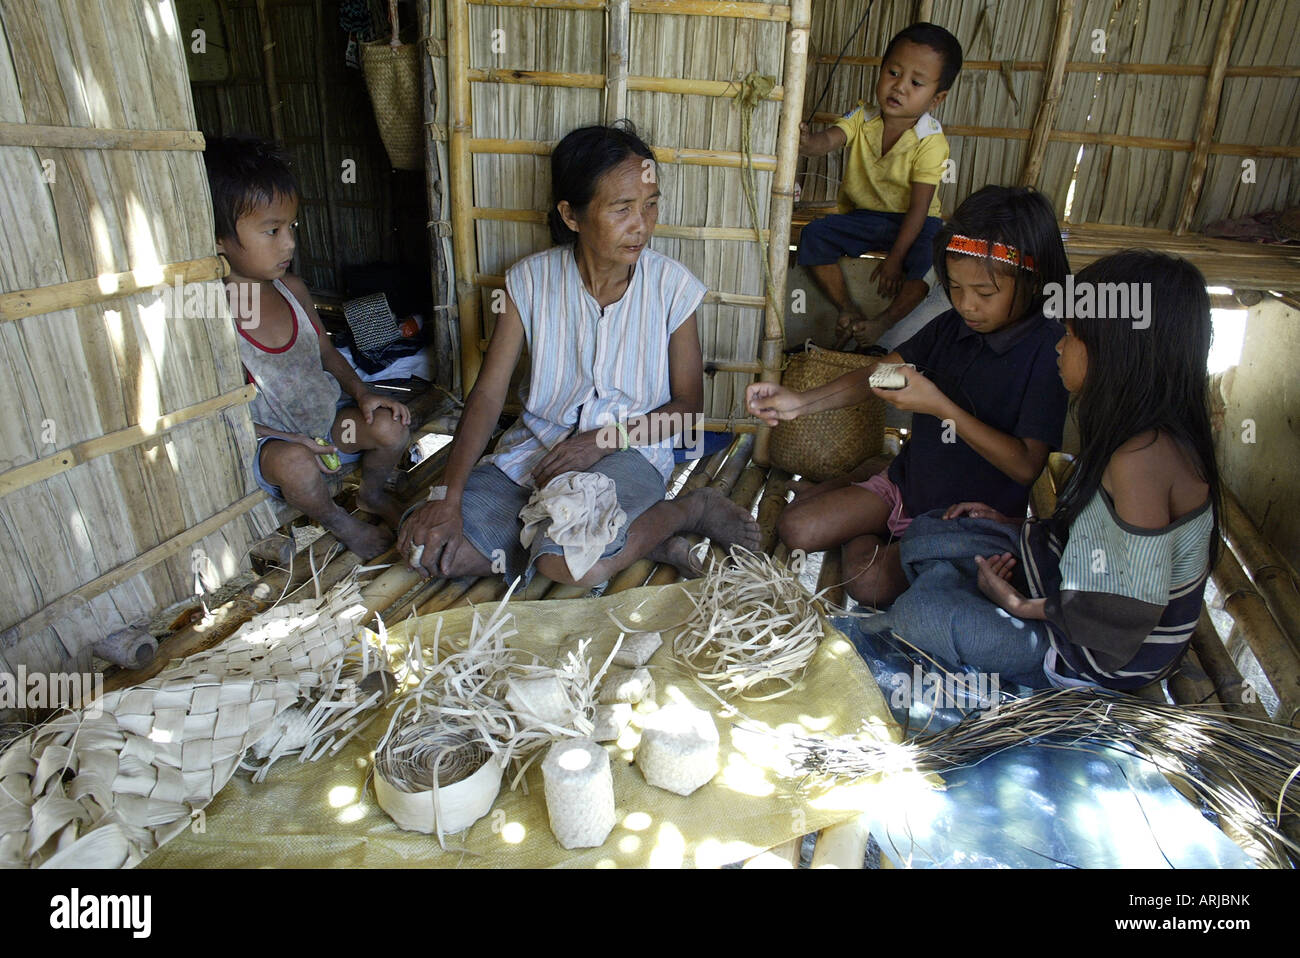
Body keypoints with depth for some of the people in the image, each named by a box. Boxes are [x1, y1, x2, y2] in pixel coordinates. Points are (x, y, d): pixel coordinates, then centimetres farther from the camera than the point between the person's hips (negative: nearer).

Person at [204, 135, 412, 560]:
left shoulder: (293, 290, -3)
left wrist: (361, 393, -6)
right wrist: (288, 439, -26)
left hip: (326, 418, 6)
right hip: (265, 441, -5)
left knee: (391, 426, -15)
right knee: (295, 463, -36)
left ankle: (371, 492, 17)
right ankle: (340, 522, -3)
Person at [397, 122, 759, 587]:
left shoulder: (672, 286, -9)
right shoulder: (531, 279, -5)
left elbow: (688, 403, -1)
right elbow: (488, 392, -6)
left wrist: (604, 440, -16)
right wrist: (448, 499, -16)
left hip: (630, 451, -4)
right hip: (535, 447, 4)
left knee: (573, 564, -34)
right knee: (423, 545, -16)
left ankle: (693, 508, -5)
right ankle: (624, 542, -13)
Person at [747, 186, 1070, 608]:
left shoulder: (1050, 351, -20)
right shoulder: (953, 325, -2)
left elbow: (1026, 465, -23)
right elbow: (882, 371, 1)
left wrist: (938, 406, -28)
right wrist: (800, 402, -14)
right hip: (908, 480, 6)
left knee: (870, 581, -25)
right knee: (796, 529, -4)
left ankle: (871, 544, 6)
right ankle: (866, 533, 21)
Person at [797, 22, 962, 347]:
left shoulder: (931, 143, -17)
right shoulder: (862, 119, -6)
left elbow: (918, 208, -19)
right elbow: (830, 139, -25)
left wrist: (895, 259, -23)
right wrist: (807, 142, -51)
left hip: (909, 221, -3)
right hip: (861, 216, 3)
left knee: (932, 256, -33)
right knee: (813, 235, -20)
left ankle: (884, 323, -20)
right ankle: (848, 309, -11)